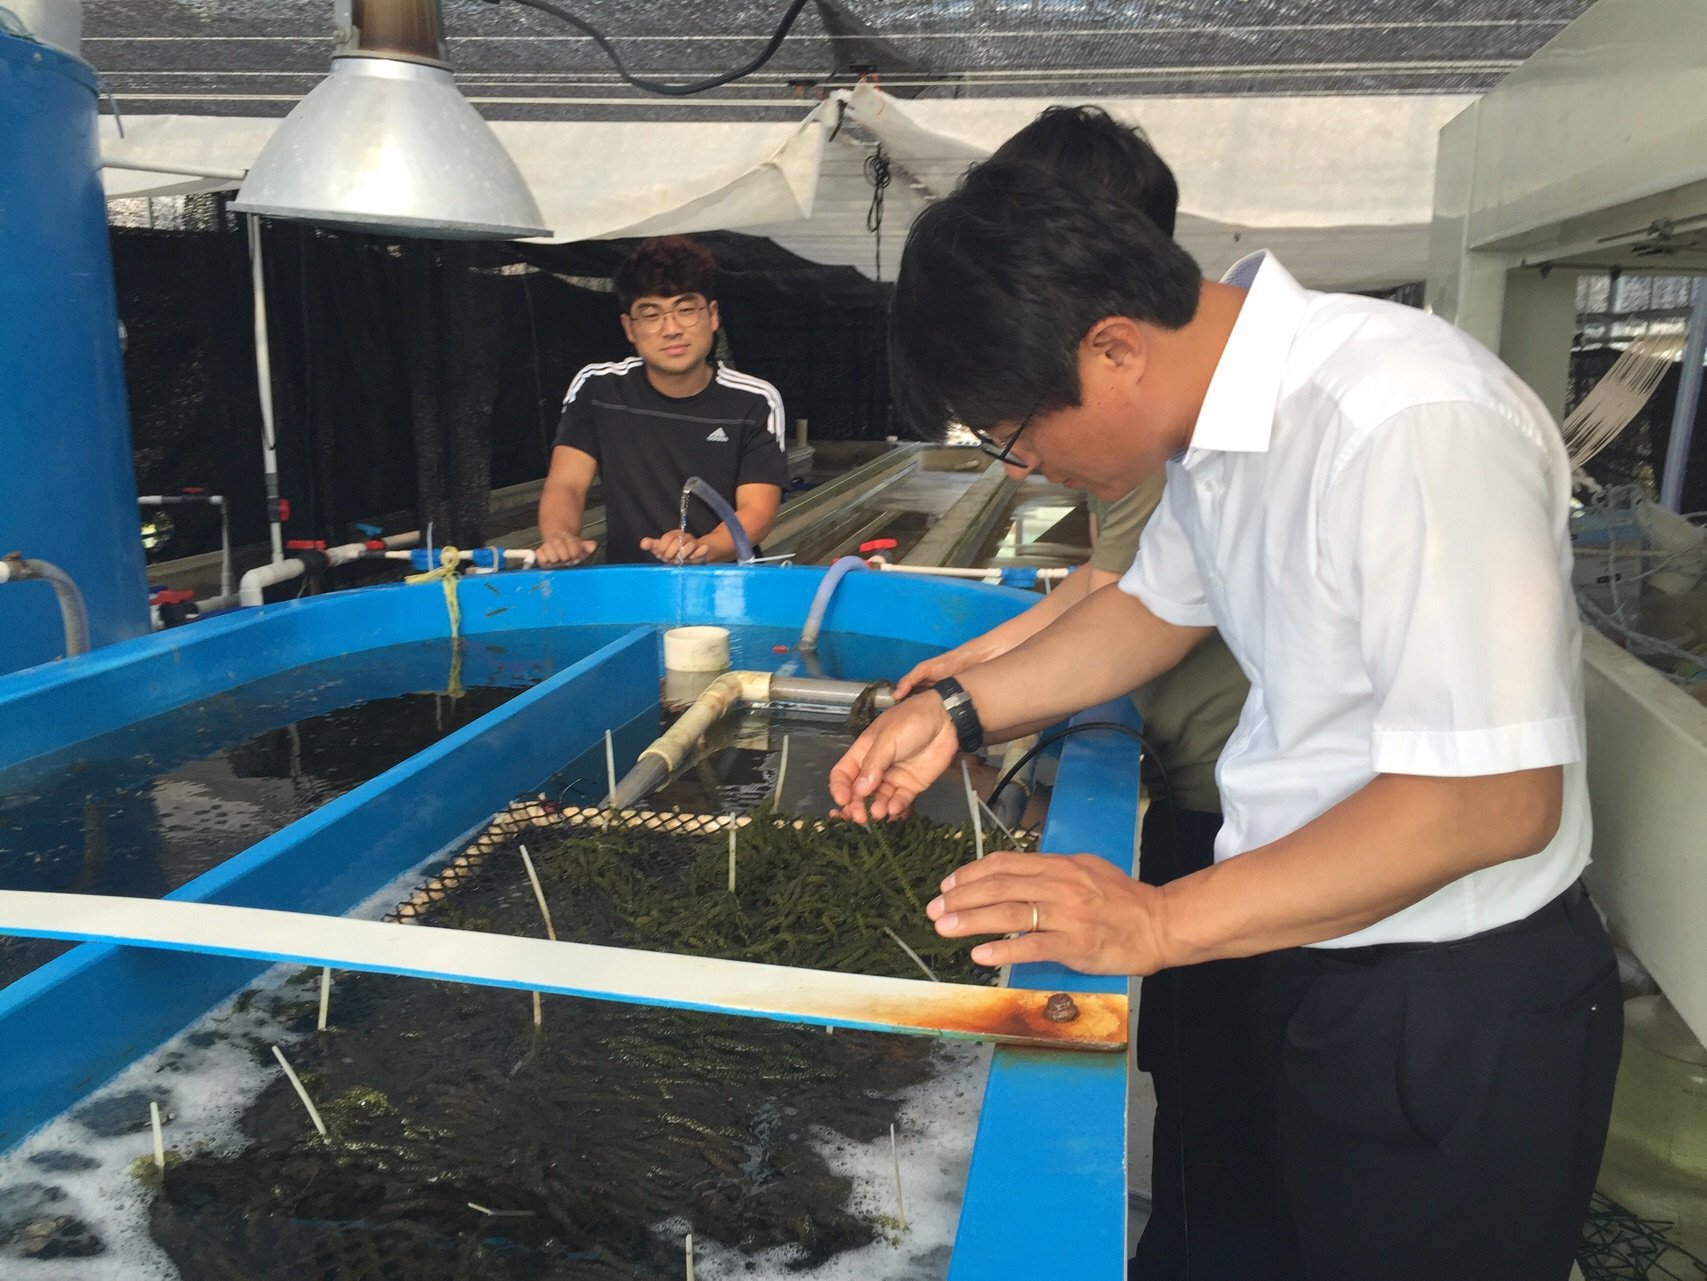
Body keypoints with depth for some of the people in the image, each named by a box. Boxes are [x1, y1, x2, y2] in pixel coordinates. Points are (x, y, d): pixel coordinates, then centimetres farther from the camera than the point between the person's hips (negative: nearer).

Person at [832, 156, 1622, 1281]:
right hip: (1303, 950, 7)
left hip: (1457, 1011, -7)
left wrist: (1159, 923, -26)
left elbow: (1494, 799, -28)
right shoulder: (1222, 400, -3)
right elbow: (1162, 604, 13)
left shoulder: (1414, 426, -29)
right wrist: (962, 711, 3)